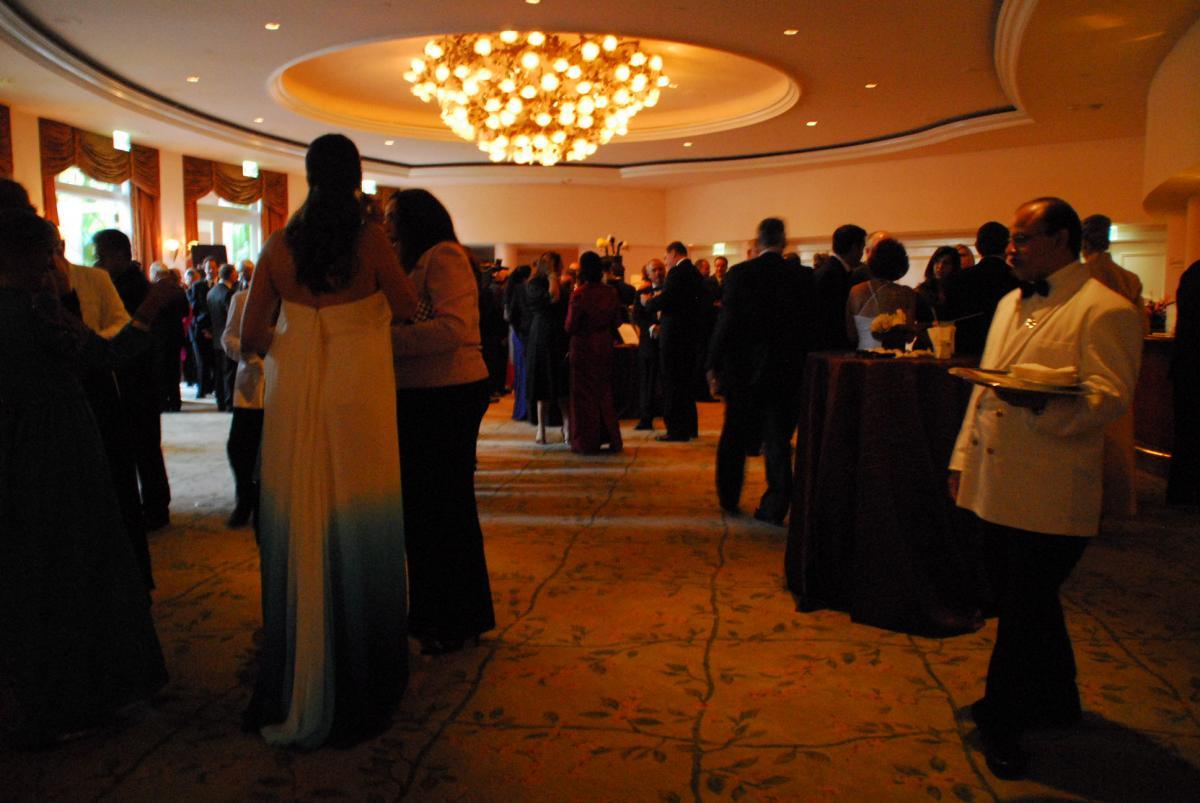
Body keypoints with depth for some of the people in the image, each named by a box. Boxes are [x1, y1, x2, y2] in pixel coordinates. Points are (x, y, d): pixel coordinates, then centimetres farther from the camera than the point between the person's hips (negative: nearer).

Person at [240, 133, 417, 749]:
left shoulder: (279, 246, 1)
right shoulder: (370, 239, -8)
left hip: (293, 398, 3)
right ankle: (358, 678, 20)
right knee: (355, 534, 7)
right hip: (357, 395, -3)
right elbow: (405, 307, 4)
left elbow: (251, 336, 3)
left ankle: (297, 675, 28)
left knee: (298, 531, 13)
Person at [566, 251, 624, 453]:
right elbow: (617, 322, 4)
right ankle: (612, 439, 19)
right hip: (605, 346, 4)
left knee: (584, 394, 6)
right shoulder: (611, 292, -2)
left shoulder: (579, 294, -16)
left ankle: (587, 442, 10)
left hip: (583, 347, -4)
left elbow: (571, 326, -15)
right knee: (605, 391, 16)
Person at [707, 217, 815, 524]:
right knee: (778, 441, 7)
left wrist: (714, 365, -2)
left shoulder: (739, 273, -8)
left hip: (743, 369, 0)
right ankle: (775, 507, 8)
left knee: (734, 436, 16)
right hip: (786, 370, 0)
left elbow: (726, 322, -9)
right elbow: (809, 326, -1)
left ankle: (728, 499, 28)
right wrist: (803, 367, 8)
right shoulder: (803, 278, -3)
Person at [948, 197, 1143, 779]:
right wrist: (962, 458, 17)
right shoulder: (1010, 304, 17)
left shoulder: (1105, 310, -9)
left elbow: (1111, 397, -18)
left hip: (1050, 496, -8)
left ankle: (1002, 718, 20)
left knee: (1024, 609, 2)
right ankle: (1055, 702, 39)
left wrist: (1042, 403, -36)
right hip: (996, 487, 8)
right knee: (1021, 600, 19)